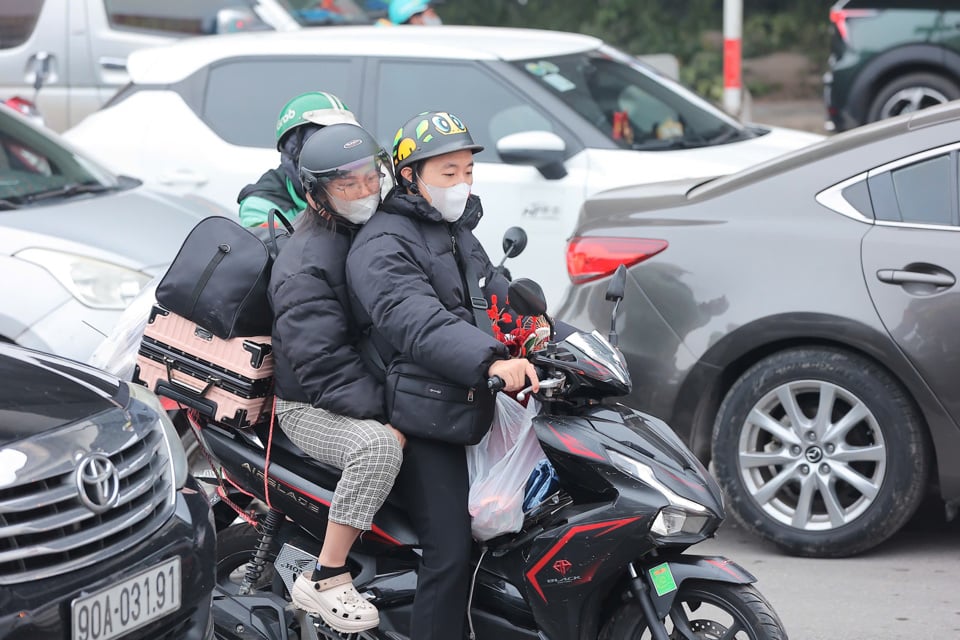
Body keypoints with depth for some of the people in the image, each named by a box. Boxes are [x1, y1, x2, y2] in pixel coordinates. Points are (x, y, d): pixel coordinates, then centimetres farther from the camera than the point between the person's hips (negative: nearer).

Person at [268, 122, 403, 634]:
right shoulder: (304, 265, -18)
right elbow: (322, 365, -25)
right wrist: (388, 413, -31)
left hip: (376, 381, 8)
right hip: (311, 406, -8)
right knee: (378, 445, -36)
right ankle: (324, 581, -28)